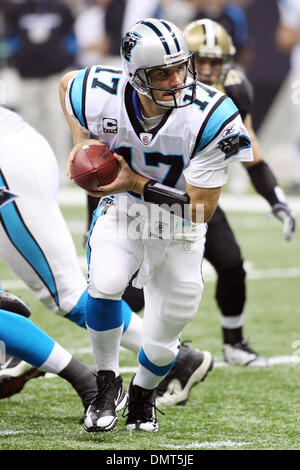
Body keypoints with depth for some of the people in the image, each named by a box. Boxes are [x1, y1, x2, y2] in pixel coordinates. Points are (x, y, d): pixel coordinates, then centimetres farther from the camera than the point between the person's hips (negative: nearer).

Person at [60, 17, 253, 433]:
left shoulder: (209, 117, -30)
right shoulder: (102, 99, -23)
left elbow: (202, 208, -24)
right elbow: (68, 81, 5)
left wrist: (136, 183, -27)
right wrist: (80, 141, -6)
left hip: (179, 226, -1)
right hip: (121, 212, 1)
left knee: (161, 345, 6)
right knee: (105, 284, -30)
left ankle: (142, 394, 43)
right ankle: (107, 380, -4)